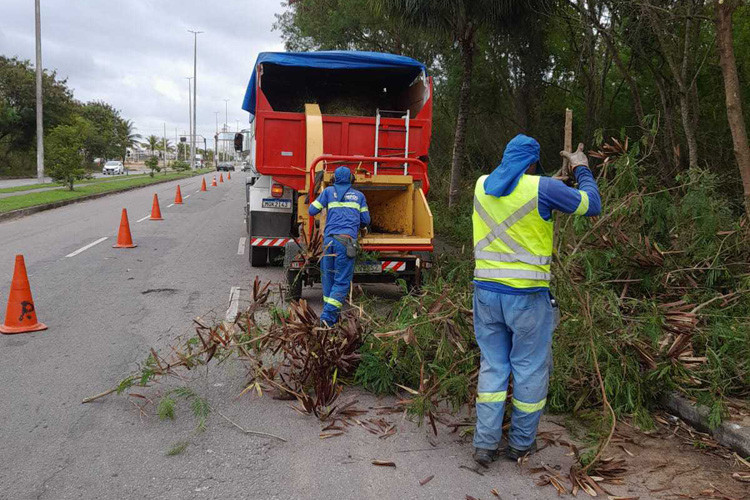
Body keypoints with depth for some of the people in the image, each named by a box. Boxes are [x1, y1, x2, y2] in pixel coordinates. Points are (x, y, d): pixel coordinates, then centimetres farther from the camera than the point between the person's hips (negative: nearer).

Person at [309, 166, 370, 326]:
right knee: (342, 281, -1)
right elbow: (365, 221, 18)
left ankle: (330, 313, 19)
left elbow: (312, 211, 12)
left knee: (328, 278, 14)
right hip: (347, 240, -2)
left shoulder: (329, 191, 15)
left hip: (329, 239, 2)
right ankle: (328, 314, -14)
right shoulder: (359, 195, 18)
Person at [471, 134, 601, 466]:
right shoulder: (541, 188, -9)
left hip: (486, 291, 5)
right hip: (527, 295, -4)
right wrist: (582, 170, 18)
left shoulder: (482, 185, 6)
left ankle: (485, 443, 13)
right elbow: (592, 205, 2)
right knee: (530, 369, 12)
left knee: (493, 366, 14)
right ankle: (521, 443, 25)